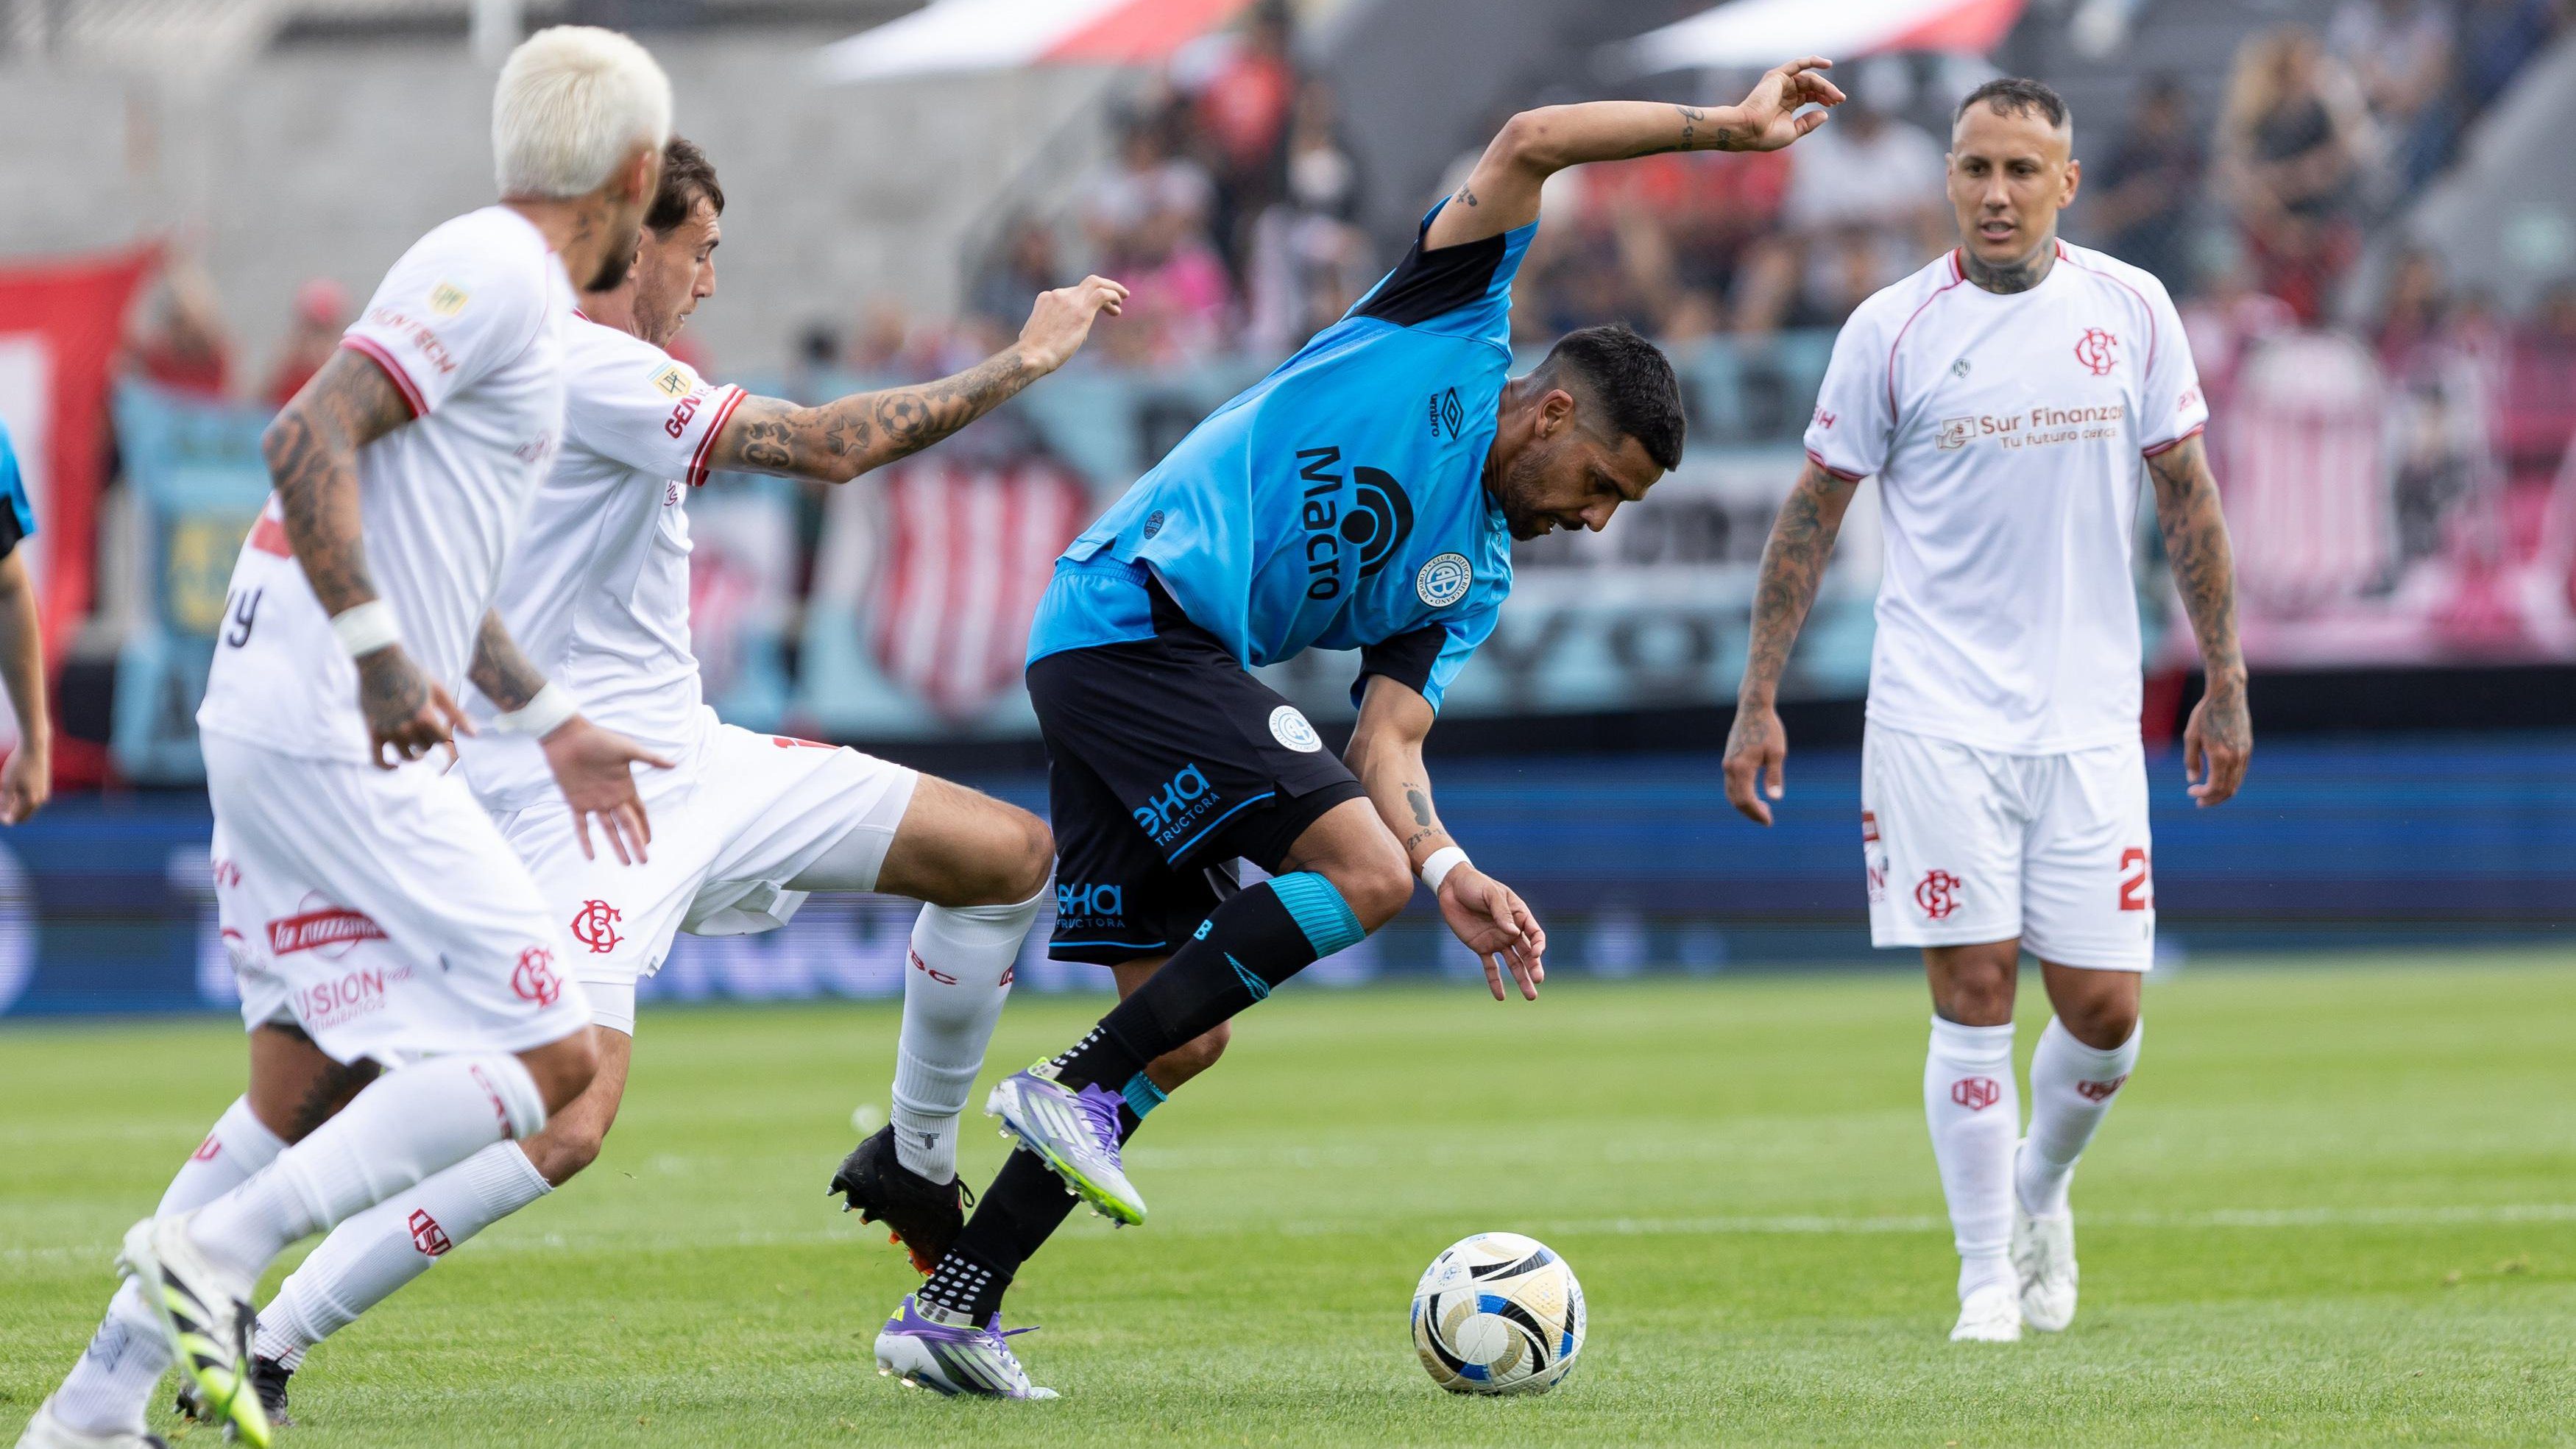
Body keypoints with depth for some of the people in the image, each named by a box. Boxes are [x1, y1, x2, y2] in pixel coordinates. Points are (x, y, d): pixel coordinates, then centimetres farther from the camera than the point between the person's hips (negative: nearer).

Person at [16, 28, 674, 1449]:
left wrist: (551, 722, 34)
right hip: (337, 738, -10)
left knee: (311, 1086, 13)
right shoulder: (498, 276, -10)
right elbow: (308, 439, -21)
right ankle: (215, 1253, -15)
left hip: (268, 729, 10)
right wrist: (379, 657, -26)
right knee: (550, 1055, -9)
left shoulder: (496, 280, 20)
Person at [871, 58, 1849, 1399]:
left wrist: (1451, 870, -7)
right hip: (1138, 619, -9)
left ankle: (950, 1310, 9)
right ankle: (1071, 1088, -13)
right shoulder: (1451, 338, 4)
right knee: (1360, 872, -17)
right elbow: (1528, 145, -5)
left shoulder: (1469, 581, 20)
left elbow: (1388, 745, 10)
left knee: (1179, 1034, 6)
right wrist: (1722, 128, -4)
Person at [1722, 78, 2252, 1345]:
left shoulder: (2131, 310, 3)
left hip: (2090, 716, 2)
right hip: (1936, 714, -2)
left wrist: (2225, 683, 10)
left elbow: (2185, 494, 11)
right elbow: (1811, 515, 4)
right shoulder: (1893, 328, -2)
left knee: (2103, 1008, -1)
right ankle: (1987, 1277, 4)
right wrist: (1758, 701, 1)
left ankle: (2040, 1193, 28)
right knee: (1973, 992, -6)